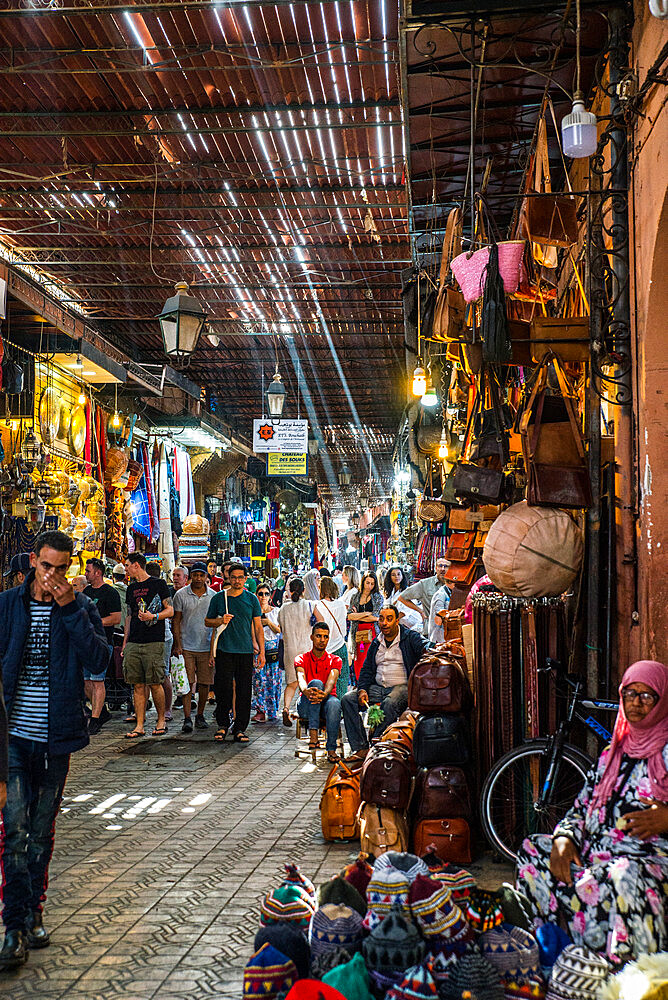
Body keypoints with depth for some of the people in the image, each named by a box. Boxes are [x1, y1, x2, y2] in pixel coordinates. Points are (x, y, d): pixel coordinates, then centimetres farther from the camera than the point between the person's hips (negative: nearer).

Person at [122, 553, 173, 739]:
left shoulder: (158, 584, 0)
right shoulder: (131, 588, 18)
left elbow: (170, 611, -2)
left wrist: (153, 616, -19)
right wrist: (124, 642, 18)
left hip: (153, 642, -5)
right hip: (134, 643, 5)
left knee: (155, 684, -4)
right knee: (138, 685, 3)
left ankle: (161, 720, 10)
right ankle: (139, 726, 5)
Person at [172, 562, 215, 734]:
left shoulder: (213, 596, 4)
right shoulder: (181, 595, 0)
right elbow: (176, 621, 3)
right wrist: (177, 645, -4)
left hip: (206, 647, 2)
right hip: (186, 646, -1)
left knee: (205, 683, 5)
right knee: (186, 682, -6)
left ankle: (200, 715, 18)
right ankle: (187, 719, -4)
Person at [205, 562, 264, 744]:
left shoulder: (251, 599, 8)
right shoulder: (218, 598, 6)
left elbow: (258, 627, 9)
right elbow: (207, 621, 14)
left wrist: (261, 652, 4)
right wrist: (221, 621, -7)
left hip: (245, 651, 1)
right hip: (224, 650, -1)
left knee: (244, 691, 1)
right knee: (223, 689, -4)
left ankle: (240, 728, 9)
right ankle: (223, 725, 13)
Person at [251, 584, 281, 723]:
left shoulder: (276, 611, 9)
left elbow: (279, 631, 4)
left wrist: (269, 622, -10)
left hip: (273, 647, 1)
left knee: (273, 679, -2)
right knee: (259, 679, -9)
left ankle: (271, 711, 8)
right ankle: (260, 711, -7)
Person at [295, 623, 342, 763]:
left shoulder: (335, 660, 10)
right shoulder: (301, 659, 9)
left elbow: (331, 680, -12)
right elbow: (301, 679, -13)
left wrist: (324, 694, -36)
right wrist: (306, 691, -39)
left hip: (326, 701, 0)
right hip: (306, 707, 0)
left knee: (334, 703, -36)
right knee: (316, 682, -31)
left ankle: (331, 750, -33)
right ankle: (313, 734, -40)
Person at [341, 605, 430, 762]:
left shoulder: (410, 637, 1)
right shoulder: (376, 644, 17)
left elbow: (425, 645, -19)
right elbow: (366, 670, 18)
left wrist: (427, 649, -46)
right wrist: (362, 689, -1)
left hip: (403, 686, -6)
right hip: (377, 688, 6)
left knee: (389, 704, -37)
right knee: (348, 699, -14)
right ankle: (361, 748, -17)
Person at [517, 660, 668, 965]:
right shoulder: (612, 754, 21)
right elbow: (582, 806, 17)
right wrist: (563, 839, -3)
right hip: (596, 855, 7)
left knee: (624, 877, -39)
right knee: (533, 849, -8)